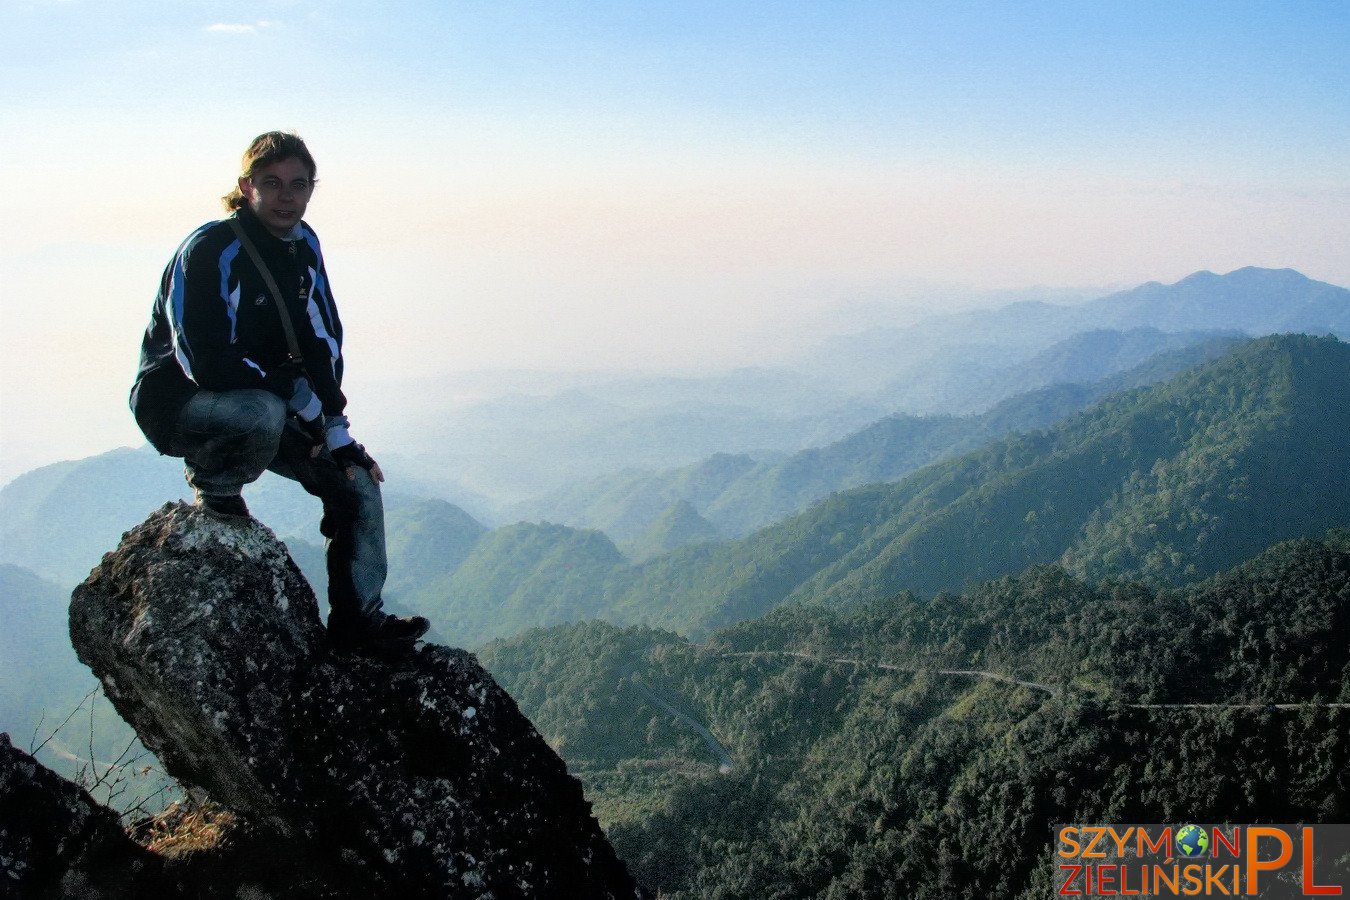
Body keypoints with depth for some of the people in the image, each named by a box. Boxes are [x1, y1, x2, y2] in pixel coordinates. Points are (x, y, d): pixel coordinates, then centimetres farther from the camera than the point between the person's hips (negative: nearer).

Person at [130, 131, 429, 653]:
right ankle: (213, 486, -9)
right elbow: (209, 364, -30)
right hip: (176, 399, -8)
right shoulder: (210, 251, -23)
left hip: (267, 403, 8)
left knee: (357, 482, -2)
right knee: (263, 412, -40)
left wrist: (337, 435, -2)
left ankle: (357, 619, 6)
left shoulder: (303, 246, 1)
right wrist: (302, 398, -21)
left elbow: (323, 345, 5)